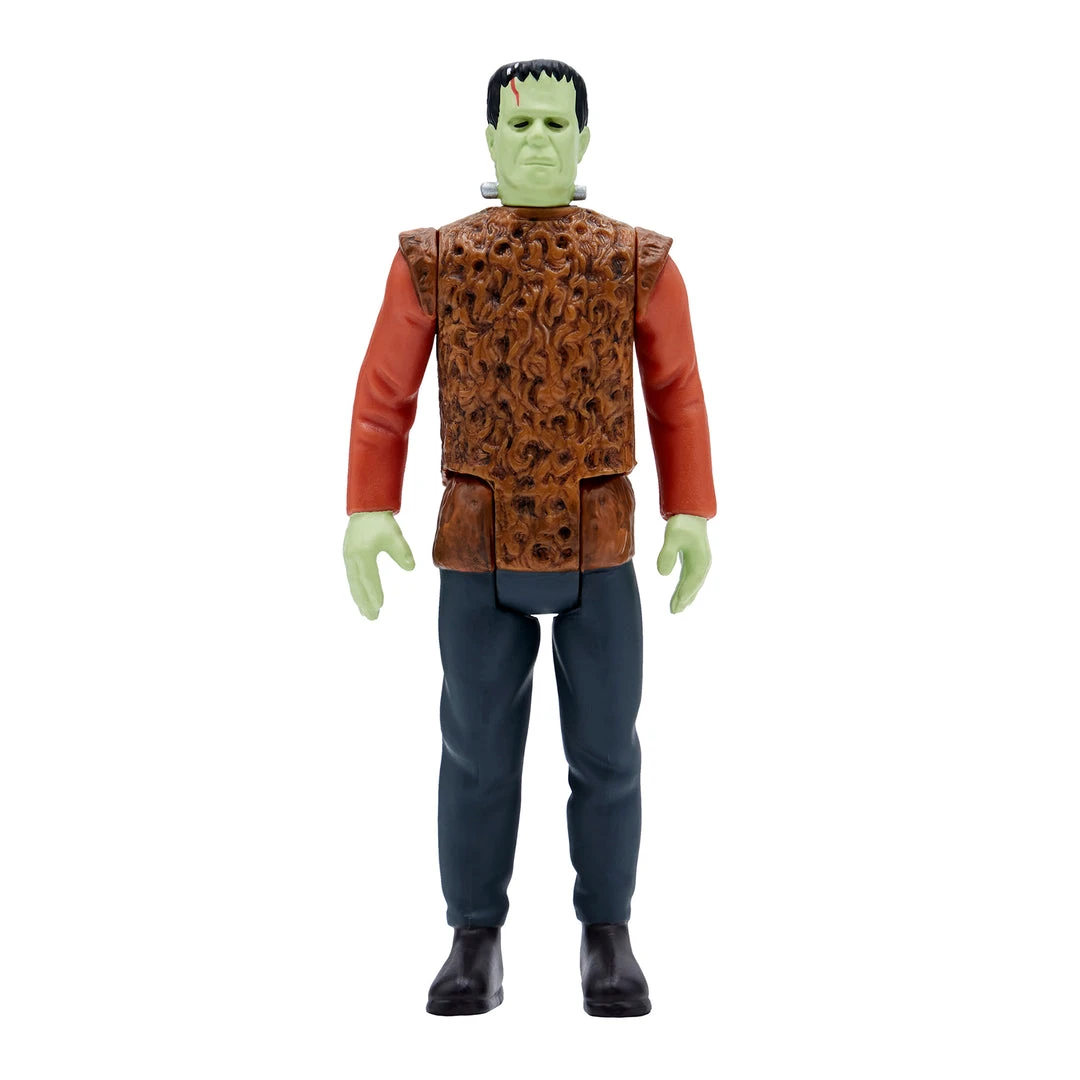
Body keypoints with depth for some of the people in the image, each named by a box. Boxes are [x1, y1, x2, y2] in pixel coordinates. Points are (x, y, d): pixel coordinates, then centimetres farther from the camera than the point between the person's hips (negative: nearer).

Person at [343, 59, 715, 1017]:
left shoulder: (641, 262, 2)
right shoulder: (431, 261, 1)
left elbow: (678, 397, 6)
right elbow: (383, 397, 3)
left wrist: (691, 517, -2)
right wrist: (369, 515, -6)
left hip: (601, 549, 0)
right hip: (478, 553, 0)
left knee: (606, 752, 4)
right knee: (479, 752, 4)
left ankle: (607, 939, 19)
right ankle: (477, 944, 18)